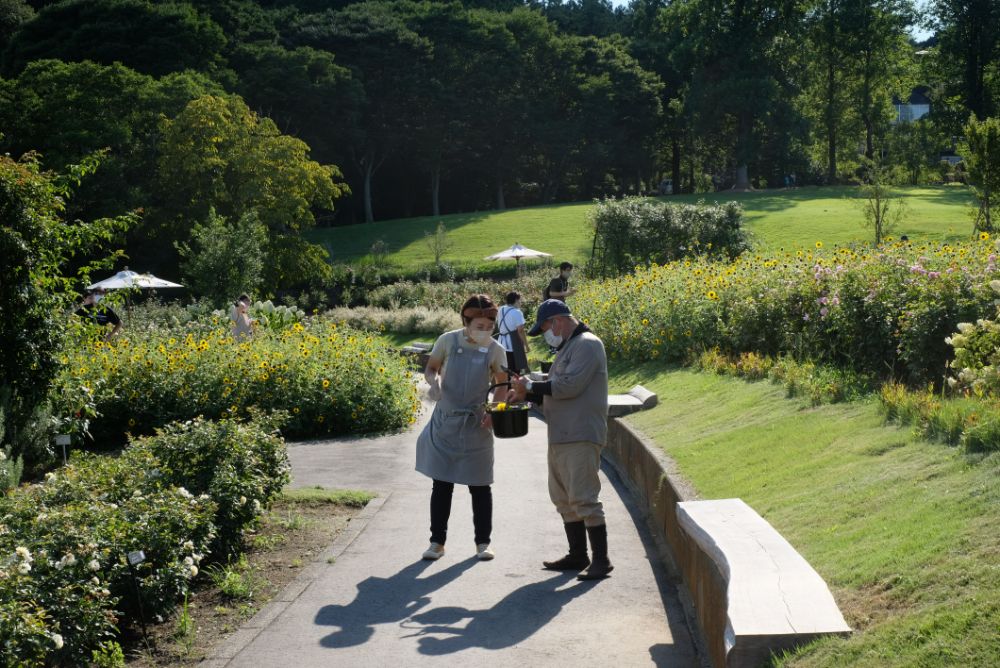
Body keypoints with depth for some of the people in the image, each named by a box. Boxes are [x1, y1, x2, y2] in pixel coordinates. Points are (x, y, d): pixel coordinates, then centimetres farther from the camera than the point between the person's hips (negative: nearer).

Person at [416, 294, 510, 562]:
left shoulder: (495, 349, -5)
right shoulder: (447, 340, -7)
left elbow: (503, 384, 7)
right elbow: (430, 369, 6)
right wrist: (434, 381, -17)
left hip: (476, 425, 0)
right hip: (445, 422, 0)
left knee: (480, 486, 6)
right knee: (441, 484, 6)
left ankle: (483, 542, 19)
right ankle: (437, 541, 17)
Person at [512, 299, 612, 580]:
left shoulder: (587, 345, -10)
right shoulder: (567, 348, 21)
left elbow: (569, 386, -20)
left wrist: (532, 386, -10)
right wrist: (526, 393, 8)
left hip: (581, 437, -10)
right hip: (560, 437, 10)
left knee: (584, 498, -10)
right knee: (563, 498, 14)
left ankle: (601, 560, -4)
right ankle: (578, 556, 23)